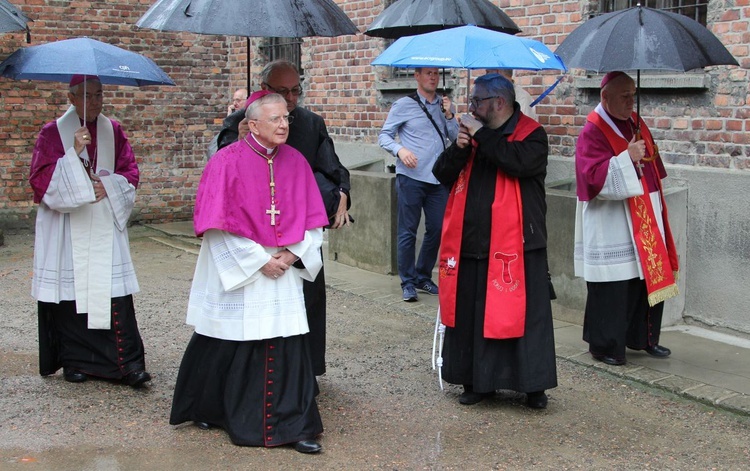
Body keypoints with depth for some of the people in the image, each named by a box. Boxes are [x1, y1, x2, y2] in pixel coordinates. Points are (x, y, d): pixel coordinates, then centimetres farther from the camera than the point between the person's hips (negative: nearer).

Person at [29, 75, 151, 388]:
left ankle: (128, 363, -7)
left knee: (114, 291, -6)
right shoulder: (52, 133, 1)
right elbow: (41, 179, -7)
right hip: (67, 229, -2)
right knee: (71, 291, -1)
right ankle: (74, 360, 13)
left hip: (106, 227, 2)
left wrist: (108, 186, -10)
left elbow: (130, 173, 10)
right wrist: (74, 152, -17)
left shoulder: (113, 131, 10)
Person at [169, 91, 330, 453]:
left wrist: (292, 253, -9)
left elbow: (312, 219, 6)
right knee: (229, 347, 9)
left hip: (284, 272, 3)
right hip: (236, 273, -3)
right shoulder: (228, 161, -11)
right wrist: (259, 260, -14)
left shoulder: (295, 161, 2)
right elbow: (218, 224, -13)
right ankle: (206, 409, 33)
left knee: (288, 347, -1)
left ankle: (293, 426, 7)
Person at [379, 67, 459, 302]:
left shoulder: (444, 105, 12)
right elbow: (384, 135, 0)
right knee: (407, 231, 0)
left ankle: (423, 276, 24)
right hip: (411, 178, -4)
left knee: (437, 229, 8)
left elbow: (456, 137, 9)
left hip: (439, 179, 4)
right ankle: (408, 282, 10)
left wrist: (449, 115, -6)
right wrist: (400, 150, -18)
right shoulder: (404, 105, 0)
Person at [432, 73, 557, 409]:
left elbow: (519, 161, -25)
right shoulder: (472, 131, 14)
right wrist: (459, 148, -9)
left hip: (515, 246, -5)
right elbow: (442, 174, 9)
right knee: (469, 314, 9)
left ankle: (533, 385, 13)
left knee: (522, 314, 0)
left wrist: (481, 136, -16)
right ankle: (476, 381, 23)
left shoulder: (531, 134, -4)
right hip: (470, 243, 6)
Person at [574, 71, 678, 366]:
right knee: (612, 289, -3)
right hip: (611, 227, -8)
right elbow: (594, 176, -21)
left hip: (644, 221, 8)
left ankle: (643, 337, 27)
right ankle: (604, 345, 11)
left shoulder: (636, 123, 11)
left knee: (651, 279, 12)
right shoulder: (593, 131, -12)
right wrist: (627, 158, -28)